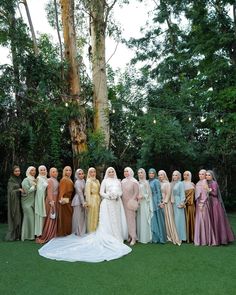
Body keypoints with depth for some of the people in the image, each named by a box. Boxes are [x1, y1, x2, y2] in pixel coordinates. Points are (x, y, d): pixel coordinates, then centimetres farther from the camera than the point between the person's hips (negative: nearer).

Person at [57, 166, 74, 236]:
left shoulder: (70, 180, 15)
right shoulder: (63, 180, -9)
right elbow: (61, 190, -17)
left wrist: (70, 200, 12)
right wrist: (62, 199, -29)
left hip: (69, 200, 8)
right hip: (65, 201, -8)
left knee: (69, 216, 12)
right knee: (64, 216, -2)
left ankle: (68, 231, 21)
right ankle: (63, 231, 7)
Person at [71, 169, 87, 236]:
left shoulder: (83, 181, 10)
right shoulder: (77, 182, -16)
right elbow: (80, 193, -20)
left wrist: (84, 201, 9)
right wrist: (83, 202, -21)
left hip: (82, 200, 9)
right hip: (78, 201, -9)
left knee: (82, 216, 15)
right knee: (78, 216, 1)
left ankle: (82, 230, 27)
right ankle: (78, 231, 12)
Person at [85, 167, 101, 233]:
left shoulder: (97, 181, 14)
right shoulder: (89, 181, -6)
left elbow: (99, 191, 14)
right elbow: (87, 192, -12)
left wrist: (99, 199, 8)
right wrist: (88, 202, -16)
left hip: (97, 199, 7)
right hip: (92, 199, -7)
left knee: (96, 215, 11)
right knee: (91, 215, 1)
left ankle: (95, 230, 22)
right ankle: (91, 231, 12)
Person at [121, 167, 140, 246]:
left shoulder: (134, 181, -6)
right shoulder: (123, 181, 10)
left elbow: (136, 192, -7)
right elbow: (121, 192, 14)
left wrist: (132, 200, -14)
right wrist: (121, 201, 7)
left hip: (131, 203, -5)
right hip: (124, 203, 5)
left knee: (131, 219, -5)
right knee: (125, 219, 5)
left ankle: (133, 237, 2)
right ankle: (128, 235, 14)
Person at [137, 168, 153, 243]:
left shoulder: (146, 182, -6)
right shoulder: (138, 183, 10)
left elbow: (148, 194, -7)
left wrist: (142, 196, -18)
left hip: (145, 203, -6)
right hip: (139, 203, 6)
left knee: (144, 220, -3)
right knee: (139, 220, 8)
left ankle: (145, 238, 5)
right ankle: (140, 237, 16)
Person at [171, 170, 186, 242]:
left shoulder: (180, 183, -5)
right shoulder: (172, 184, 14)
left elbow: (182, 194, -9)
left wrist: (182, 203, -14)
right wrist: (171, 201, 8)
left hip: (178, 203, -6)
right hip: (173, 203, 6)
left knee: (178, 220, -4)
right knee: (174, 220, 8)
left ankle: (180, 237, 4)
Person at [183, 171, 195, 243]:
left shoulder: (192, 185, 6)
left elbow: (191, 195, -1)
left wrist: (185, 202, -10)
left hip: (190, 204, -1)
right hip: (183, 204, 1)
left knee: (190, 219, -1)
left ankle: (191, 237, 5)